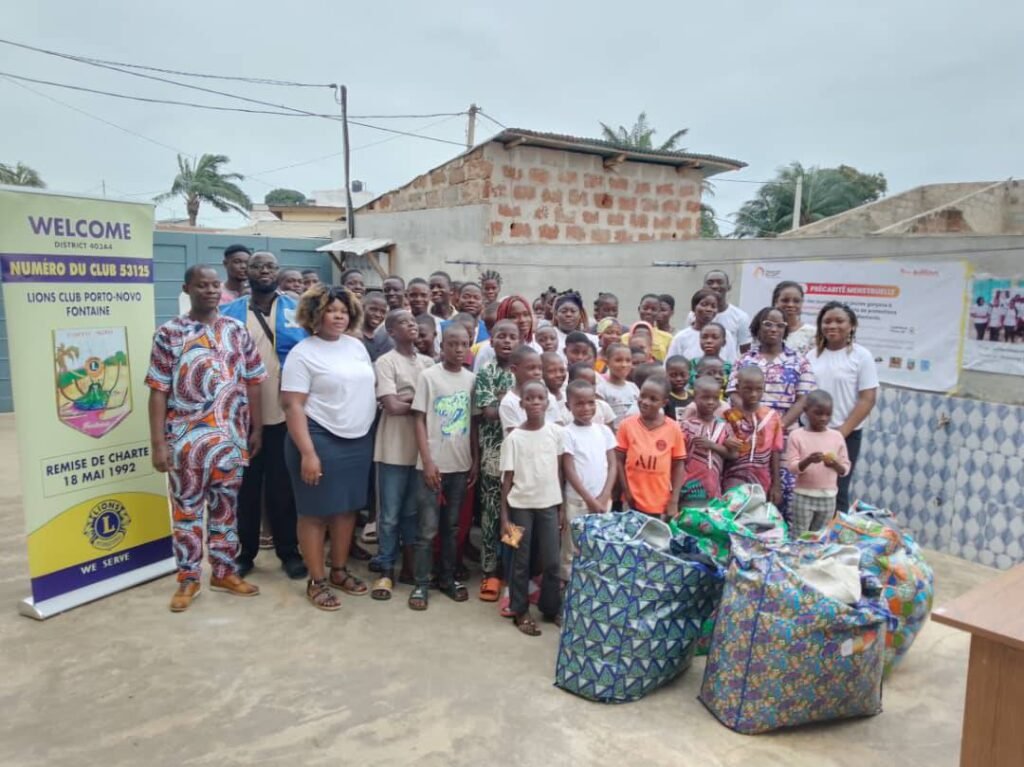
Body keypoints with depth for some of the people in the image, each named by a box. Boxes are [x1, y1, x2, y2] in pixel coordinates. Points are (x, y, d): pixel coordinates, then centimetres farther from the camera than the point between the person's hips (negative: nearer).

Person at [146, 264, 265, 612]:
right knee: (186, 509, 9)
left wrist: (256, 430, 7)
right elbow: (159, 391, -6)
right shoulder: (169, 332, -4)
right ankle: (188, 579, 22)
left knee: (226, 507, 13)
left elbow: (252, 383, 9)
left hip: (231, 436, 3)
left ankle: (225, 571, 27)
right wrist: (158, 443, -9)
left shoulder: (237, 330, 5)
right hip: (186, 438, -3)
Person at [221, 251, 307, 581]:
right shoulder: (229, 313, 4)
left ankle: (289, 551, 23)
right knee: (245, 486, 11)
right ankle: (244, 553, 25)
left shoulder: (297, 310, 3)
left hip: (285, 415, 0)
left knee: (283, 486, 10)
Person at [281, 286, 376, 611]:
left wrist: (372, 432, 12)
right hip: (321, 439, -6)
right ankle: (316, 581, 17)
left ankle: (339, 570, 30)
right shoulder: (303, 352, -10)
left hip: (359, 440, 7)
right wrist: (307, 452, -20)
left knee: (348, 507, 14)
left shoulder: (356, 345, 9)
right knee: (316, 512, 4)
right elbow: (293, 405, -14)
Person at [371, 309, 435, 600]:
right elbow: (392, 406, -14)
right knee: (390, 514, 5)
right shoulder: (385, 362, -6)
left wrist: (408, 399, -12)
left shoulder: (428, 362, 9)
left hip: (421, 447, 4)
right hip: (394, 449, -4)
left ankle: (409, 566, 25)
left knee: (413, 511, 14)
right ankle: (386, 571, 16)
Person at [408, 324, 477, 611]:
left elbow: (473, 423, 9)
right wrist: (428, 462, -12)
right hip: (434, 464, -4)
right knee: (428, 528, 2)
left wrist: (475, 461, 5)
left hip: (461, 464, 4)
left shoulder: (471, 379, 5)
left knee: (452, 526, 13)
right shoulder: (428, 376, -5)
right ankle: (421, 584, 12)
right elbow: (419, 421, -6)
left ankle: (448, 578, 25)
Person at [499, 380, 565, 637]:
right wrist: (504, 517, -5)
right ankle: (521, 612, 19)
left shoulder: (556, 432, -1)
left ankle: (552, 609, 25)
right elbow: (507, 479, -4)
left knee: (551, 562, 7)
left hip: (549, 504, 2)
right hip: (521, 506, -2)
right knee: (521, 561, 7)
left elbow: (559, 471, 6)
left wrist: (561, 506, 8)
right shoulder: (514, 437, -8)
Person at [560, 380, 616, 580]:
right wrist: (589, 499, -12)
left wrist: (604, 497, -7)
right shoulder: (568, 433, -8)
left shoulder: (604, 431, 5)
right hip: (577, 501, -4)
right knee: (572, 550, 3)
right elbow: (569, 471, -10)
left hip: (603, 500, 4)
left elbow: (613, 465, 5)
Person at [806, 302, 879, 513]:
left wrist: (841, 432, -11)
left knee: (837, 492, 6)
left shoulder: (861, 356, -3)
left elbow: (867, 400, -7)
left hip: (846, 435, -3)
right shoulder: (813, 355, 6)